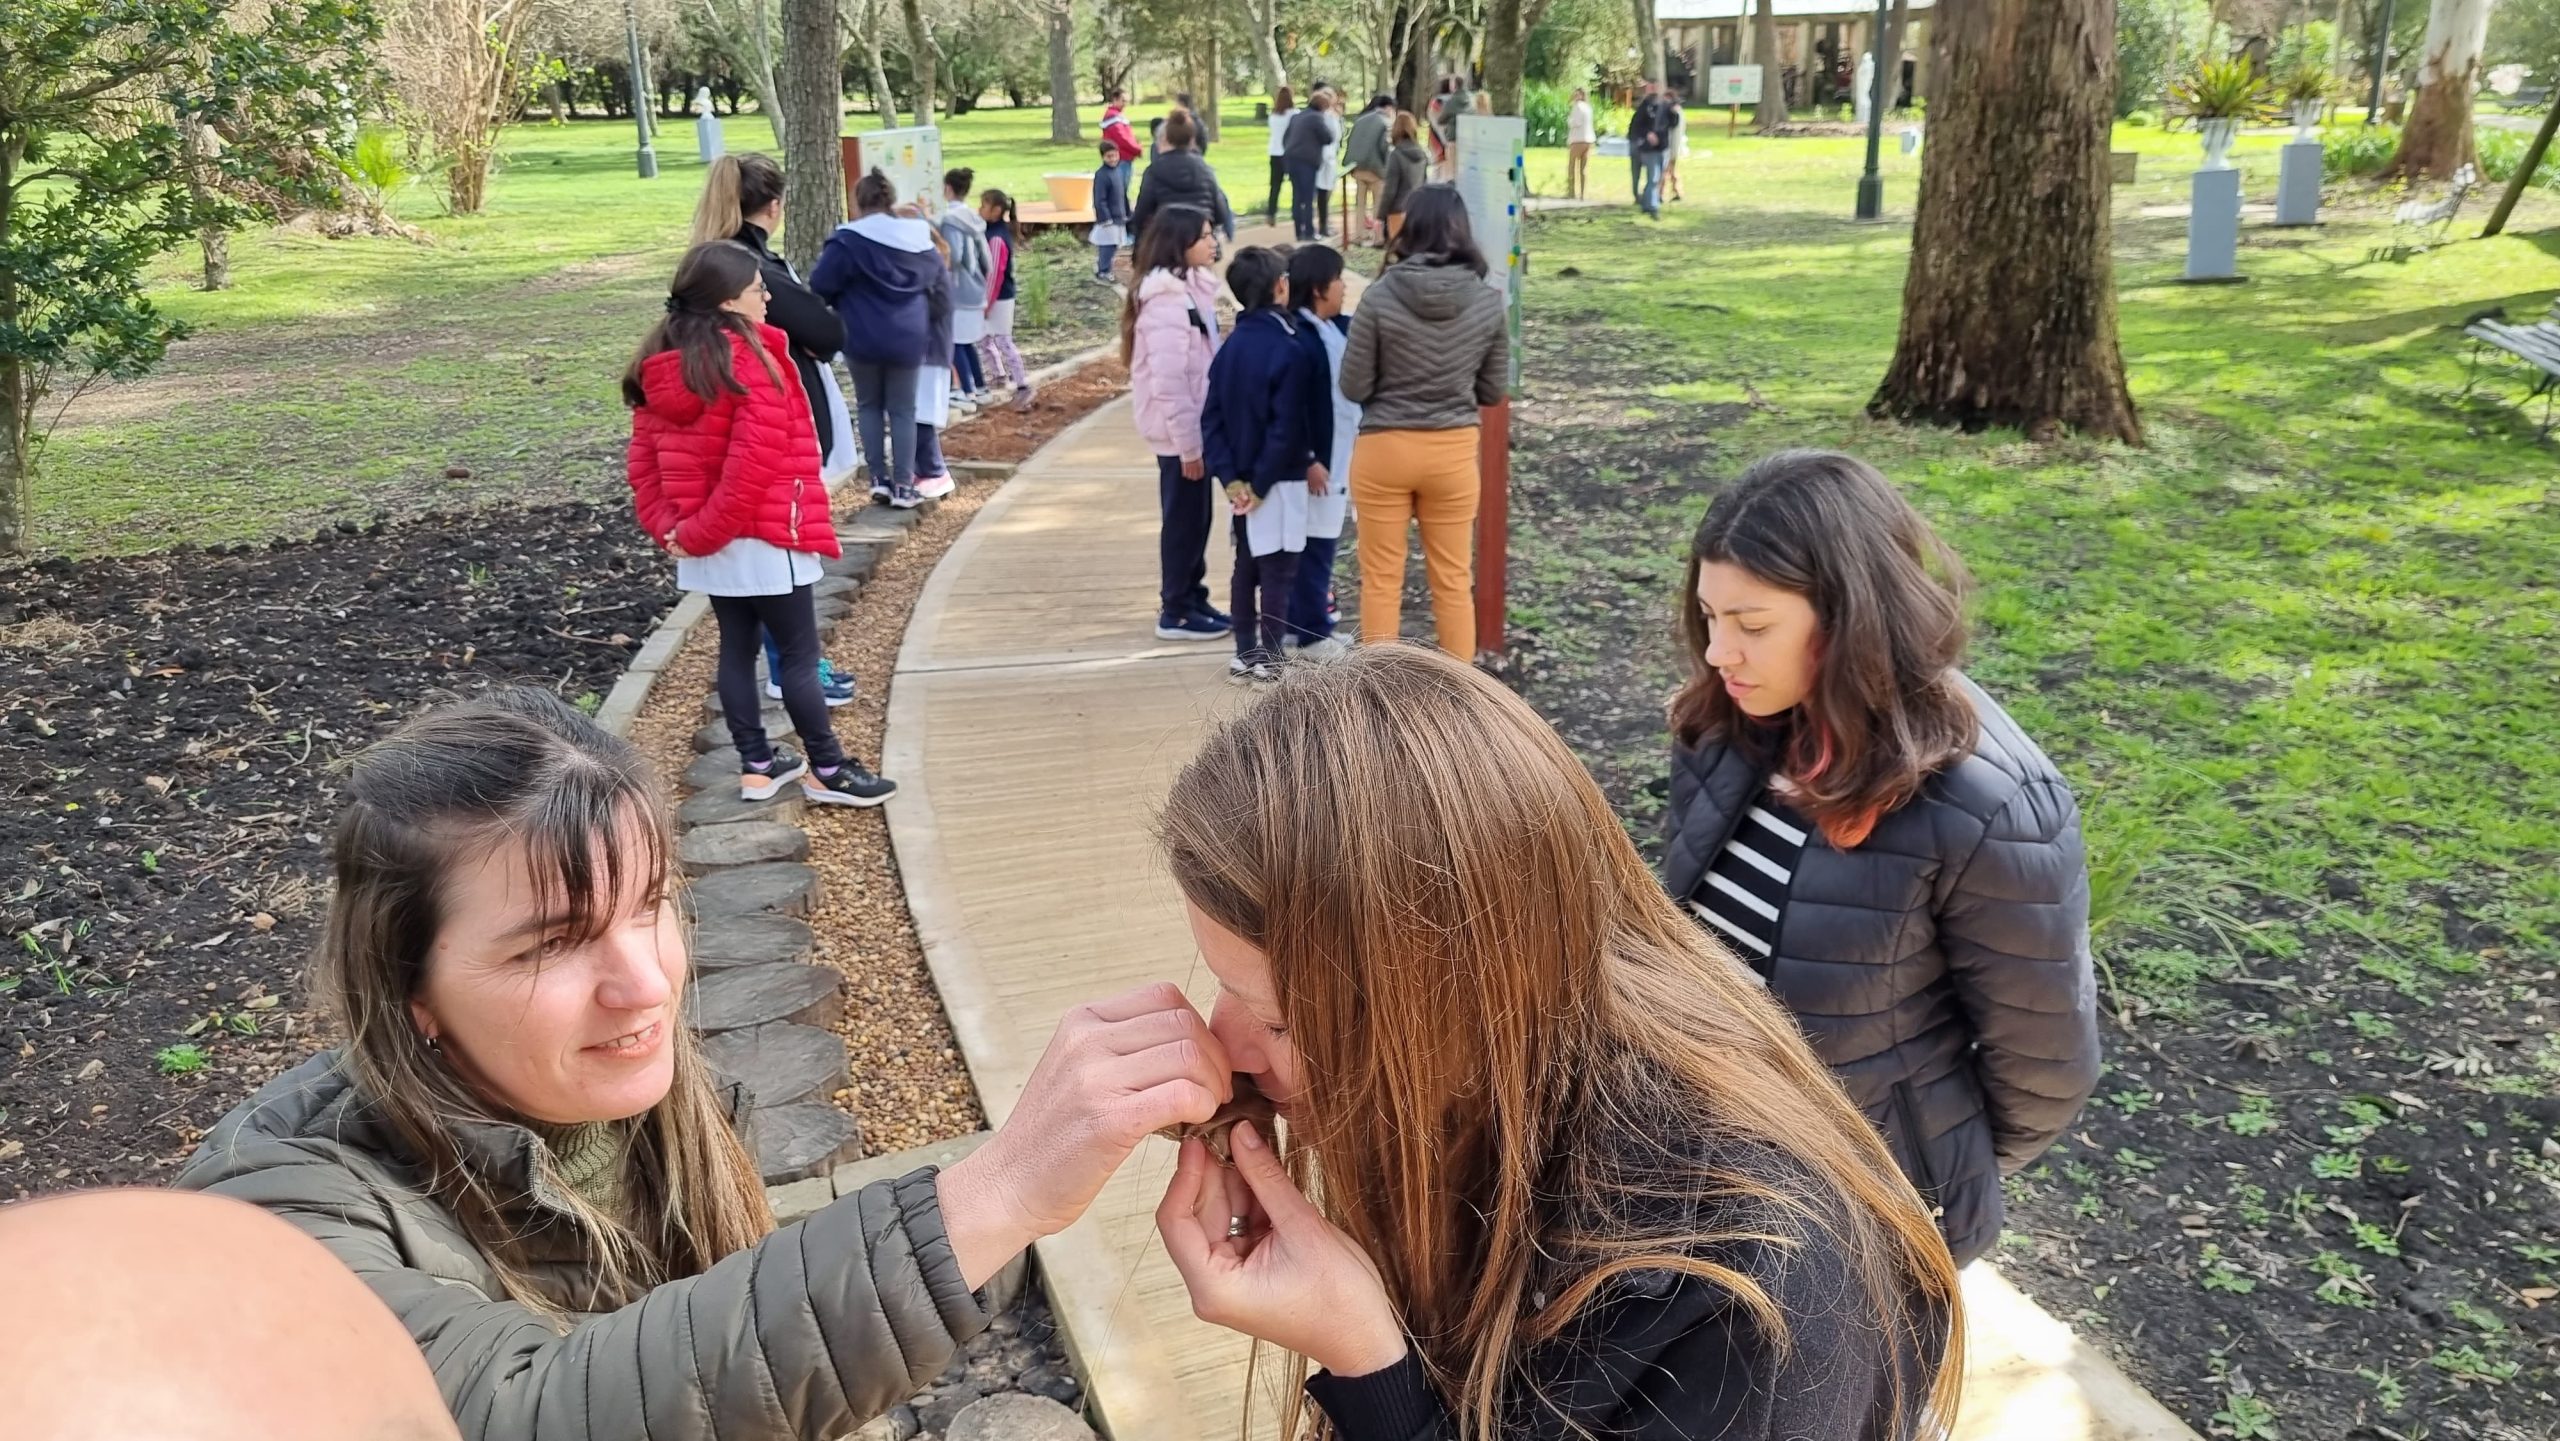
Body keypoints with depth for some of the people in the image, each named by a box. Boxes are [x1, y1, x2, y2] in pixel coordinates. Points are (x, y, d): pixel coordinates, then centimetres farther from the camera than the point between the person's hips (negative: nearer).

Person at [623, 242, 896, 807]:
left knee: (737, 649, 15)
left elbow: (644, 457, 8)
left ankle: (757, 766, 22)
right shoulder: (748, 359, -17)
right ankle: (827, 771, 11)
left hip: (706, 542, 8)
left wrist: (669, 527, 4)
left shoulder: (660, 363, 7)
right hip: (764, 538, -8)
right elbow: (756, 460, -24)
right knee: (799, 654, 2)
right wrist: (702, 533, -17)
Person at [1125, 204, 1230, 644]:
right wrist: (1188, 444, -21)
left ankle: (1192, 598, 29)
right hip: (1180, 432, -9)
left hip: (1194, 426, 9)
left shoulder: (1189, 288, 10)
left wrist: (1196, 436, 14)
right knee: (1184, 519, 2)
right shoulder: (1167, 301, -20)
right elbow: (1167, 381, -23)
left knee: (1197, 517, 16)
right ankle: (1175, 612, 14)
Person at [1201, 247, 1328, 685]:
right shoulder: (1288, 350, -17)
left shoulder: (1231, 346, 6)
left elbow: (1211, 417, 4)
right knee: (1279, 571, 1)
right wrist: (1262, 483, -13)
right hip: (1278, 479, -7)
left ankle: (1245, 656, 22)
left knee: (1246, 567, 15)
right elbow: (1287, 428, -20)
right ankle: (1269, 662, 5)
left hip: (1242, 479, 8)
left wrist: (1229, 476, -1)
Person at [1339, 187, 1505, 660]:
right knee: (1453, 581, 14)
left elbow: (1353, 387, -9)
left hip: (1384, 448, -2)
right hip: (1454, 450, 2)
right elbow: (1494, 390, 2)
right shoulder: (1487, 301, -6)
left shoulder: (1380, 296, -14)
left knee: (1381, 580, 11)